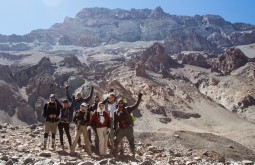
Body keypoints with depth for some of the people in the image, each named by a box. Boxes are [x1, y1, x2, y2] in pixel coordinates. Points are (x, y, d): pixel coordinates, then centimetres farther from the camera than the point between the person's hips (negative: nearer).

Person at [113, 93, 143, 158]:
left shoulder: (127, 109, 3)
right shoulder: (116, 112, 8)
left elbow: (135, 105, 0)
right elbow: (115, 121, 10)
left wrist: (139, 98, -8)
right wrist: (115, 129, 4)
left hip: (128, 128, -2)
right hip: (120, 129, 2)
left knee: (131, 142, 5)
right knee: (116, 141, 2)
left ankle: (133, 153, 20)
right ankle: (115, 154, 16)